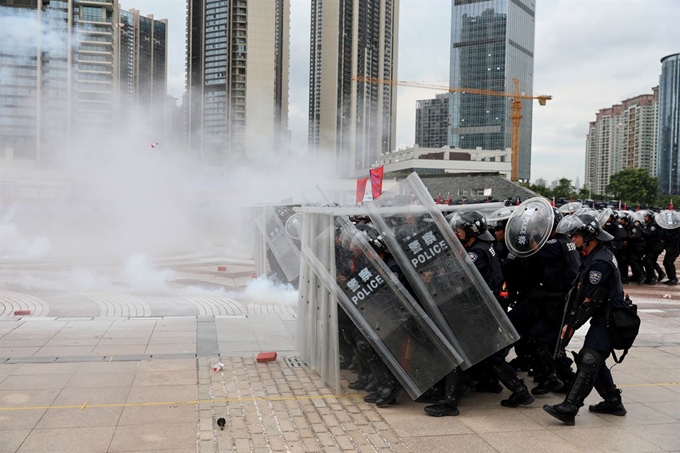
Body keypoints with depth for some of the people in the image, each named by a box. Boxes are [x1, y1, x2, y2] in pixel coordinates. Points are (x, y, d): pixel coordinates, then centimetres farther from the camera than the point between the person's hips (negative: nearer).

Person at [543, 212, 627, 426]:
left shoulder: (600, 262, -21)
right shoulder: (595, 257, 13)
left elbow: (591, 302, -21)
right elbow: (583, 292, 14)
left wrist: (572, 325, -13)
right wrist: (572, 320, 7)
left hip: (608, 321, -11)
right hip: (604, 318, 11)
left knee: (588, 362, -16)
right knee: (594, 362, 17)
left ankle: (568, 409, -21)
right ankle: (613, 402, 30)